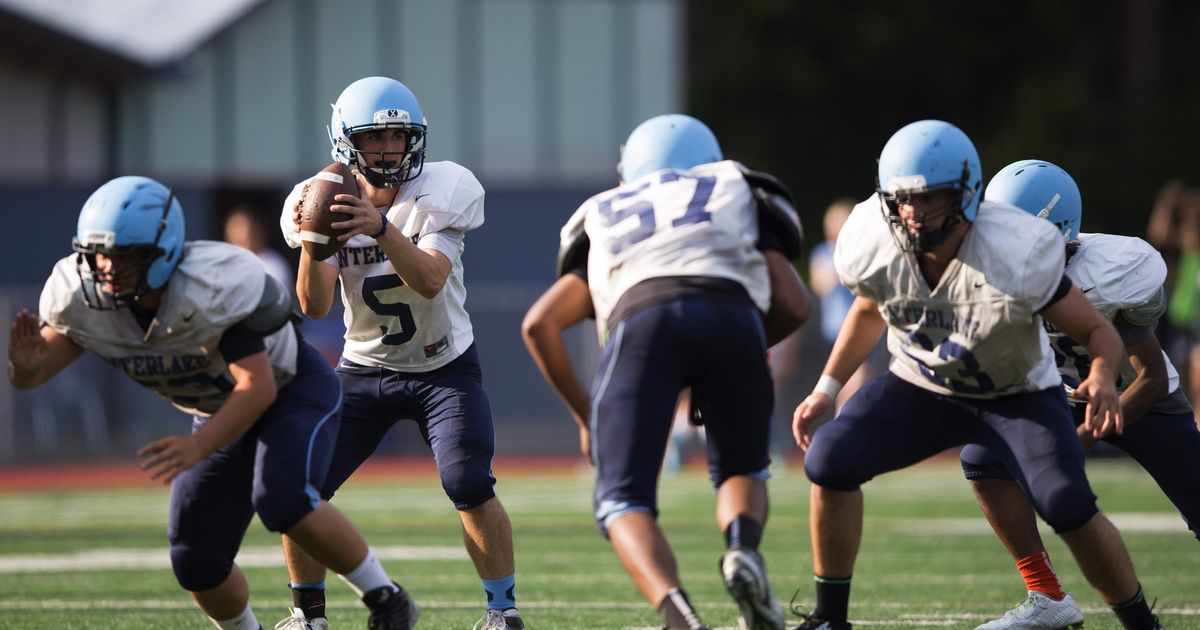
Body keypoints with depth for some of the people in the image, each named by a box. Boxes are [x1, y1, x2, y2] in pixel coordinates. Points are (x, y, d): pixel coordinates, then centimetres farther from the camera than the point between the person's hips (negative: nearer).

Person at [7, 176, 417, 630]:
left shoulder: (214, 285, -36)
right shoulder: (78, 296, -19)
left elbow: (259, 386, -38)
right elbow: (27, 379, -12)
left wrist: (197, 447, -51)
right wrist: (26, 365, -38)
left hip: (291, 389, -6)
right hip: (221, 413, 6)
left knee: (283, 500, -32)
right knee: (196, 565, -2)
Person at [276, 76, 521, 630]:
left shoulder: (441, 193, -17)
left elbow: (430, 282, -32)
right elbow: (314, 306, -20)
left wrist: (382, 229, -48)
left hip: (443, 368, -2)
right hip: (364, 369, 2)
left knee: (470, 488, -21)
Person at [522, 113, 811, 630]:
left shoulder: (606, 225, 38)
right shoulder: (741, 197, 36)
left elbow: (538, 324, 27)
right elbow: (793, 305, 23)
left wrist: (583, 416, 37)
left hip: (641, 320, 0)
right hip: (730, 314, 0)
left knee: (624, 503, 3)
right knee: (741, 472, 23)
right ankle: (742, 549, -11)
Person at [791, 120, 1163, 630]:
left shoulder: (1017, 257, -34)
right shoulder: (874, 247, -21)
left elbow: (1098, 331, -22)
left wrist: (1102, 378, -44)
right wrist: (826, 388, 3)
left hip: (1016, 394, -3)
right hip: (921, 385, 3)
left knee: (1067, 506, -24)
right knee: (830, 461, -17)